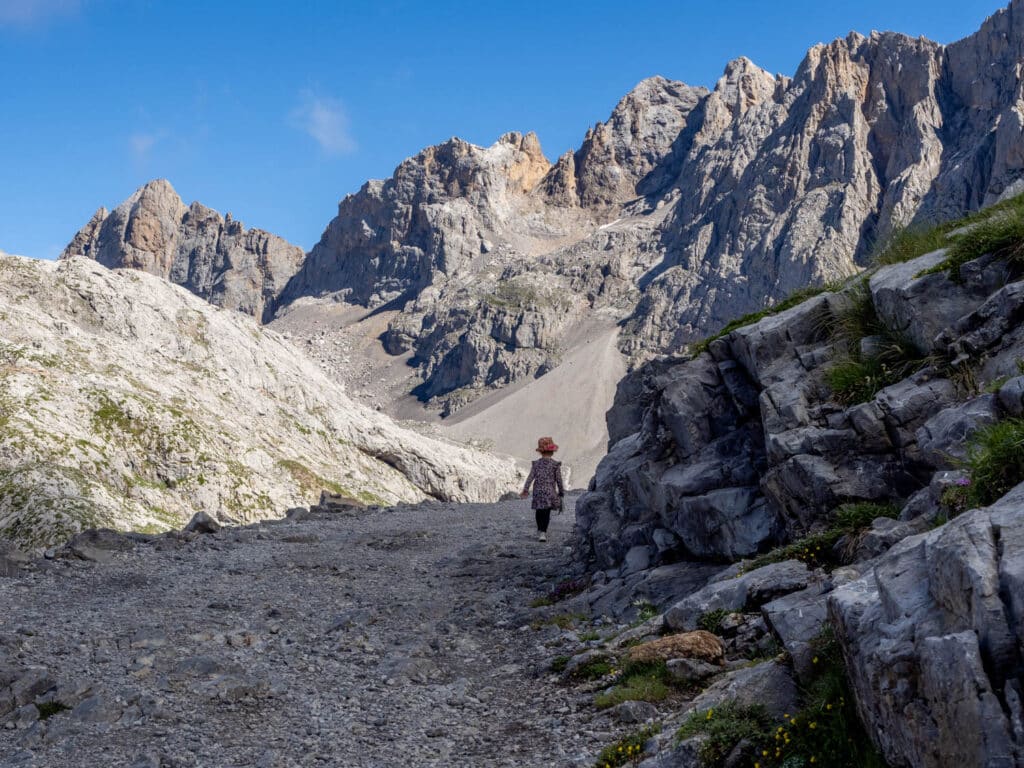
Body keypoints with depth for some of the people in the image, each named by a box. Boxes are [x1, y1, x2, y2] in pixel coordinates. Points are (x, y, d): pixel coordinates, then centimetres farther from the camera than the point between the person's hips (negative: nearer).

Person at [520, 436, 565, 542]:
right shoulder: (555, 464, -4)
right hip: (550, 492, -2)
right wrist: (561, 492, 9)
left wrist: (525, 489, -7)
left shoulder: (536, 464, 2)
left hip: (538, 492, 2)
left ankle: (540, 531, 26)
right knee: (546, 513, 0)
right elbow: (559, 480, -2)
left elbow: (531, 477, -6)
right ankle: (543, 532, -10)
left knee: (539, 513, 16)